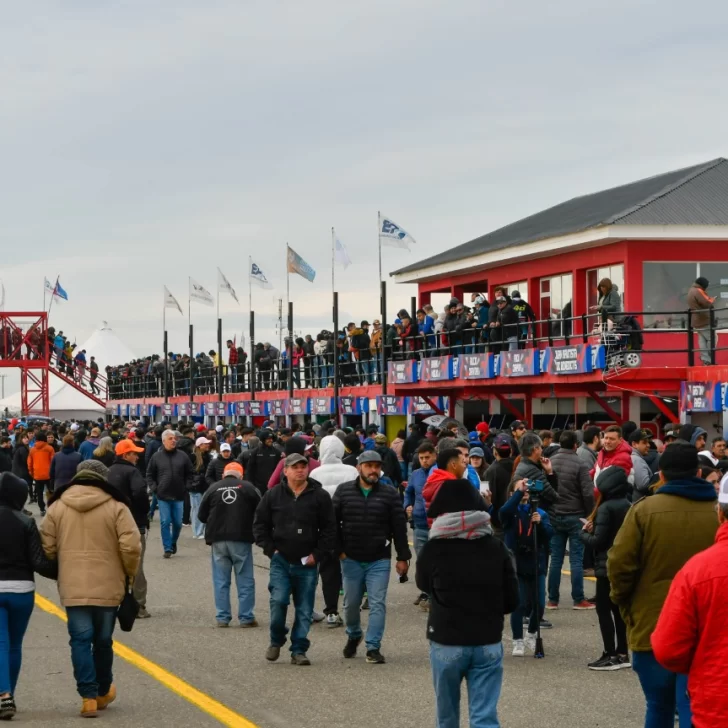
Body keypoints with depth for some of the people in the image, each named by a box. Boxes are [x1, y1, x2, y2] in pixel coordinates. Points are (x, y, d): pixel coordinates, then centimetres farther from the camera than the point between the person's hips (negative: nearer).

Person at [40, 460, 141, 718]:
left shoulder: (57, 507, 1)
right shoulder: (116, 507, -5)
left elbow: (47, 547, 2)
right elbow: (131, 547, -11)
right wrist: (129, 573, 7)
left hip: (73, 588, 0)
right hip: (108, 587, 0)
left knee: (80, 641, 4)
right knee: (103, 641, 14)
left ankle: (89, 696, -5)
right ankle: (103, 692, 29)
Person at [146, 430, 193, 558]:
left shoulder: (182, 456, 2)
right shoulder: (157, 456, 0)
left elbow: (189, 474, 11)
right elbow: (149, 475, 7)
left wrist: (186, 487, 1)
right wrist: (154, 488, -3)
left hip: (179, 496, 1)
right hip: (163, 496, -1)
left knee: (178, 522, 7)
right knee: (165, 522, -2)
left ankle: (173, 542, 31)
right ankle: (167, 548, 4)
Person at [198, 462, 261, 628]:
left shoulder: (213, 489, 3)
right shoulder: (248, 488, -2)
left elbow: (201, 516, 5)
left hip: (218, 540, 2)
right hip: (241, 539, -2)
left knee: (221, 580, 9)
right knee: (245, 580, 5)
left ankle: (222, 617, 9)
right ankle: (246, 617, 4)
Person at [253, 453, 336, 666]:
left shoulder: (319, 496, 0)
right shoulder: (273, 495, 4)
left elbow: (329, 529, 2)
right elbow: (260, 525, 10)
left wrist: (318, 554, -5)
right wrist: (270, 549, 0)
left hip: (307, 563, 0)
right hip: (281, 561, 0)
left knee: (304, 609, 3)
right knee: (278, 600, -13)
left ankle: (299, 650, 13)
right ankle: (276, 641, 10)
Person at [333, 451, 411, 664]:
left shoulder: (389, 493, -1)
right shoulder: (343, 491, 1)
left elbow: (399, 527, -1)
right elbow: (333, 522, 3)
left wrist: (403, 557, -3)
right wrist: (339, 550, -4)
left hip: (379, 560, -1)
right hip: (351, 559, 1)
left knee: (377, 604, -6)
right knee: (351, 603, 11)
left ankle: (373, 647, -1)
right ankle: (353, 636, 36)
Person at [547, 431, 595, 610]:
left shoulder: (549, 463, 2)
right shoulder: (579, 464, -11)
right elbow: (588, 493, -14)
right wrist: (590, 514, 0)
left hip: (554, 516, 4)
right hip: (575, 516, -4)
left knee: (556, 559, 8)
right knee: (576, 559, 0)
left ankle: (552, 600, 10)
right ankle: (579, 599, 1)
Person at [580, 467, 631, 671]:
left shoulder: (606, 508, -17)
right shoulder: (628, 506, 7)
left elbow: (597, 541, -19)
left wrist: (584, 532, 1)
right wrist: (594, 529, 10)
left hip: (607, 566, -8)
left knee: (604, 609, -1)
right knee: (619, 608, 14)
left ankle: (610, 655, -3)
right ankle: (622, 653, 17)